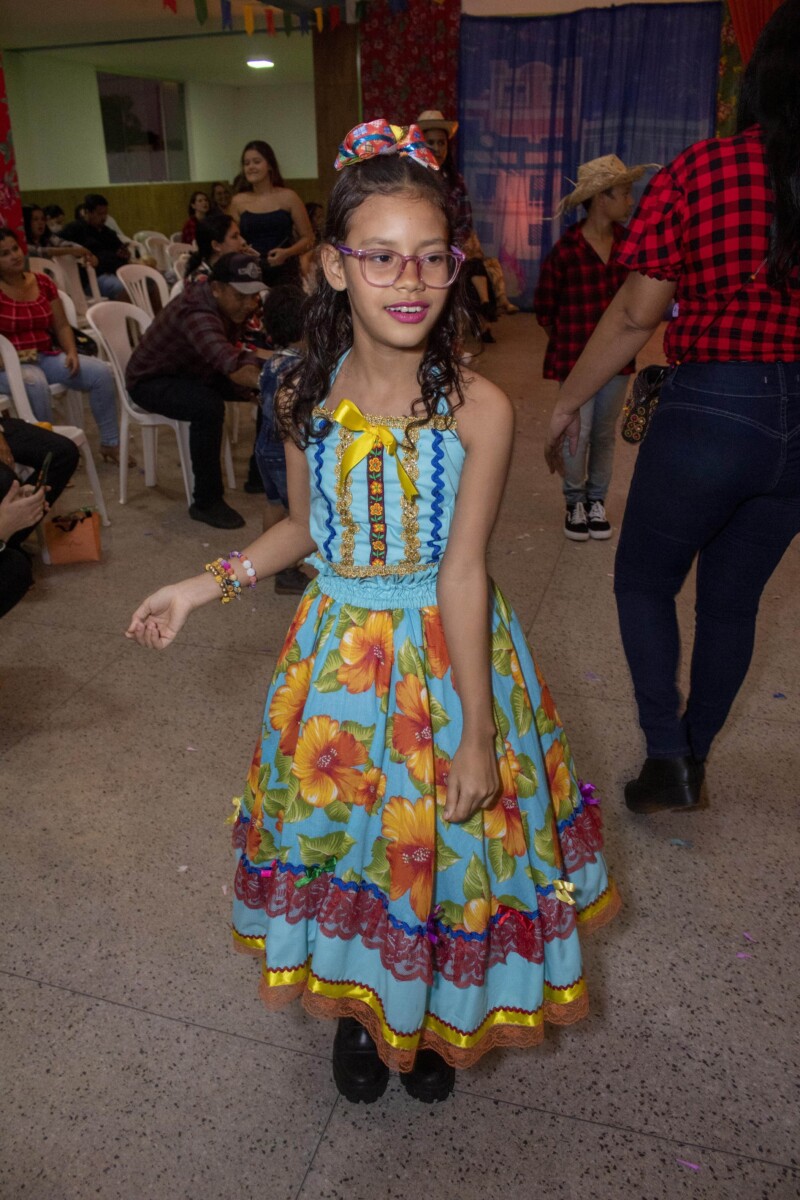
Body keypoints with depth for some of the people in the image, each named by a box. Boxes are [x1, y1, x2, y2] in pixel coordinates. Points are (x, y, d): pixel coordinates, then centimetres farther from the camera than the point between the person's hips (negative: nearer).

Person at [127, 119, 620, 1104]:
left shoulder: (478, 408, -17)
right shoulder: (306, 398, -6)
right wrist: (212, 582, 1)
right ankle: (359, 1002, 45)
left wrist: (477, 736, -16)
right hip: (339, 647, 3)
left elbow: (461, 572, -17)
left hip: (445, 654, -3)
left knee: (442, 837, 13)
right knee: (341, 829, 16)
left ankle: (438, 1012, 44)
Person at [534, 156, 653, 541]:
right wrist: (567, 341, 5)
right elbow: (544, 307, 0)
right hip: (575, 356, -4)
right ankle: (575, 502, 17)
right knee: (578, 433, -4)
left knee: (605, 433, 10)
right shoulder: (565, 249, -10)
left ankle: (596, 500, 26)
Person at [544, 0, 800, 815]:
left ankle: (666, 757, 10)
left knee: (645, 581, 17)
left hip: (711, 411, -4)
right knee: (732, 598, 19)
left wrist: (568, 401, 3)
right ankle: (694, 761, 34)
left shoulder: (698, 173, -10)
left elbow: (634, 317, -8)